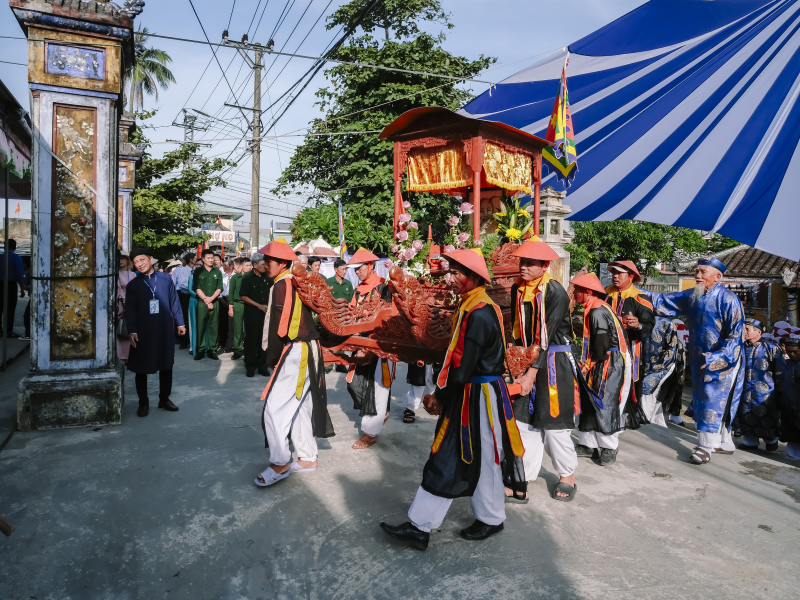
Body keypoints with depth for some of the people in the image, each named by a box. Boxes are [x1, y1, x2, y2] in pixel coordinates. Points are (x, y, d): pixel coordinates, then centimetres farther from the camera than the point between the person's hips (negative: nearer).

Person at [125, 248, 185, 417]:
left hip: (165, 331, 1)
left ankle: (164, 399, 27)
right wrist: (132, 332, -8)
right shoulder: (133, 285, 2)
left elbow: (174, 301, 6)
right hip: (143, 333, 0)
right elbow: (130, 310, 1)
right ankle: (143, 403, 21)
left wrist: (180, 322, 5)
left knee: (166, 366, 10)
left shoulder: (166, 279, 2)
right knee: (141, 369, 6)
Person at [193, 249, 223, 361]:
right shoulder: (198, 271, 4)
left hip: (215, 302, 2)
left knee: (214, 327, 1)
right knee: (200, 327, -2)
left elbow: (219, 288, 5)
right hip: (202, 302, -2)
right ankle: (200, 350, 5)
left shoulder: (217, 272, 10)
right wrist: (206, 300, -9)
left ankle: (212, 350, 7)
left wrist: (211, 298, -9)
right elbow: (197, 288, -2)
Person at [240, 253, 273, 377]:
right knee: (251, 339, 3)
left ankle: (262, 365, 15)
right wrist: (259, 306, -13)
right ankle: (250, 366, 13)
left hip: (266, 313, 3)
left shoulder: (268, 277, 5)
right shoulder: (247, 278, -4)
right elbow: (243, 297, -7)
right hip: (252, 314, -3)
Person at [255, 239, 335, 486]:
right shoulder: (294, 282, 15)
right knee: (300, 407, 15)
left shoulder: (282, 285, -13)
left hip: (295, 354, -10)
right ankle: (308, 458, 24)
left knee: (274, 408, -7)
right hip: (305, 352, 10)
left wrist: (272, 357, -6)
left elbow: (279, 325, -17)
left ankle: (280, 464, 2)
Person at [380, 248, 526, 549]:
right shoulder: (471, 308, 10)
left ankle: (491, 520, 28)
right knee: (445, 459, 13)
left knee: (483, 459, 8)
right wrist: (440, 393, 6)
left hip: (480, 398, -9)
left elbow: (464, 367, -22)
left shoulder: (479, 315, -22)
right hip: (466, 395, 9)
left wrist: (440, 396, -9)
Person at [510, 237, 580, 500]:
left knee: (552, 419, 0)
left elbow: (547, 336, -19)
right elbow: (517, 329, 8)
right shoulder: (517, 289, 3)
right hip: (527, 358, 6)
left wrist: (532, 373, -19)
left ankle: (567, 475, 21)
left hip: (554, 361, -5)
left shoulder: (556, 293, -16)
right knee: (523, 417, 4)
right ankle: (526, 475, 15)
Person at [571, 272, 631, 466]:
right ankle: (588, 444, 20)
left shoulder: (598, 312, -19)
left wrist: (590, 364, -11)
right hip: (600, 365, 10)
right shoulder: (592, 310, 13)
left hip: (611, 364, -10)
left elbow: (602, 343, -21)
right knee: (588, 402, 11)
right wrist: (587, 363, 12)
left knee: (605, 404, -3)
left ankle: (609, 448, 11)